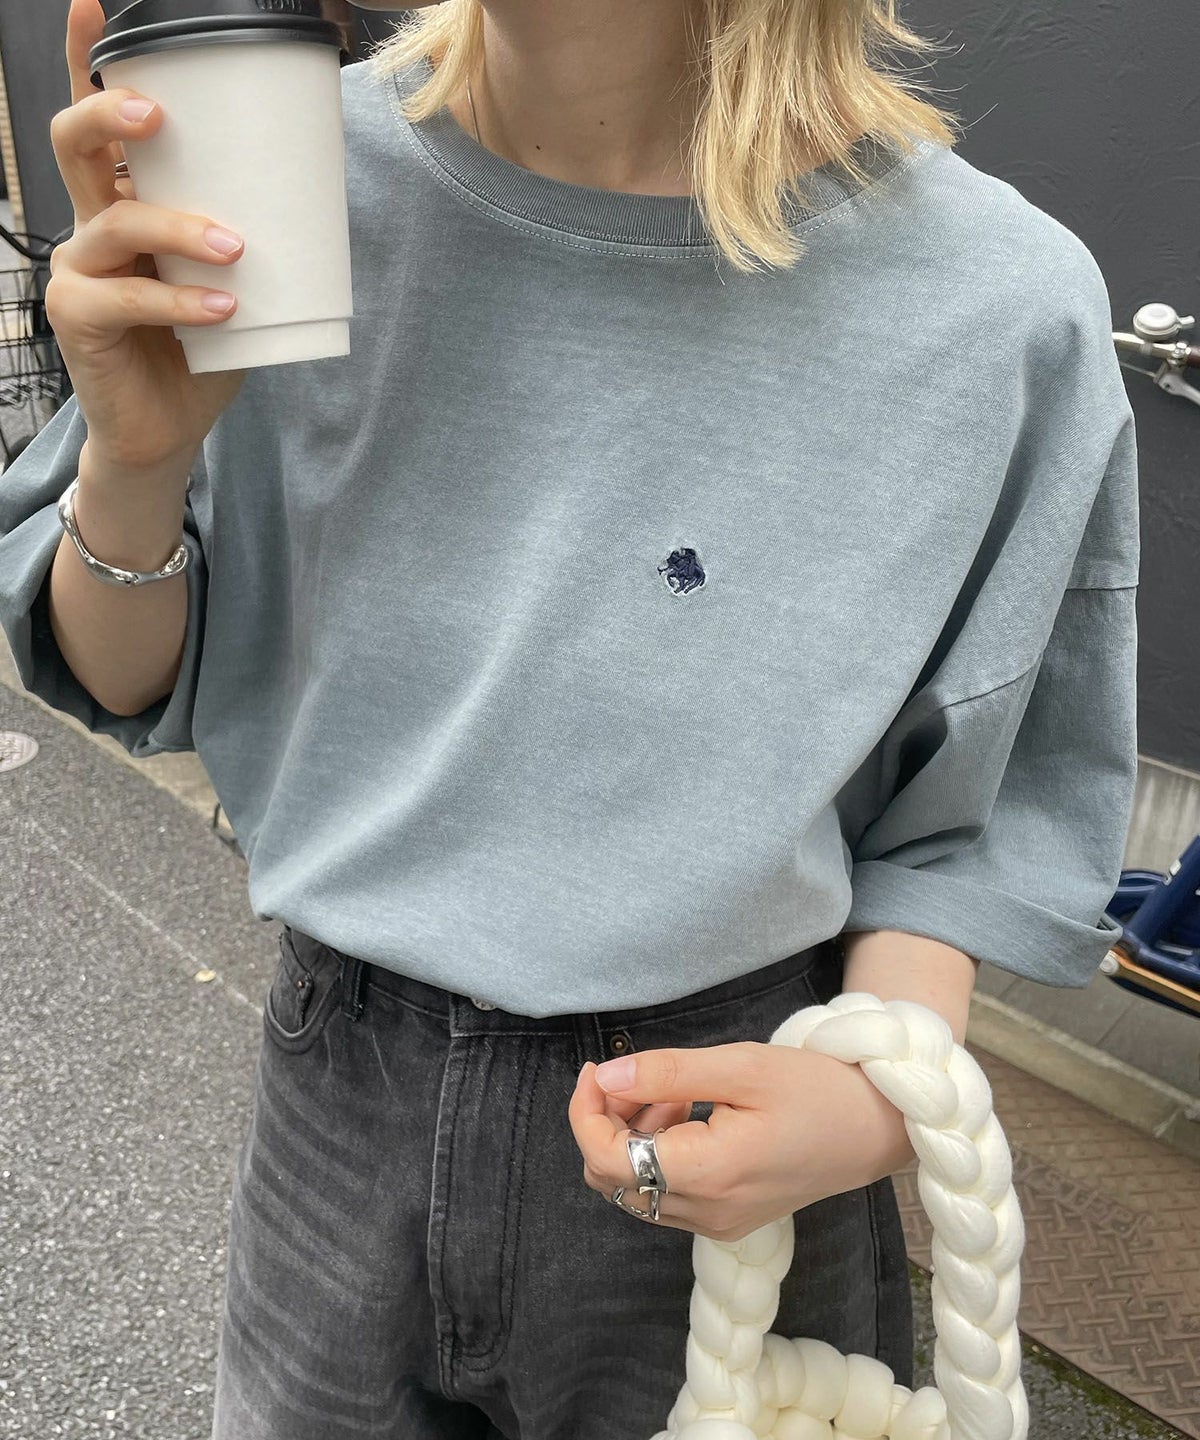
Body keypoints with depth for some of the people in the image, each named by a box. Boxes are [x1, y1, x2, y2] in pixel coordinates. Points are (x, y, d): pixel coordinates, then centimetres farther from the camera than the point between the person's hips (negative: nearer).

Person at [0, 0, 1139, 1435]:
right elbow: (134, 691, -2)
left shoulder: (1003, 301, -17)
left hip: (718, 1117, -1)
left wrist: (883, 1096, -20)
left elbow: (976, 812, -4)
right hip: (346, 1091, 3)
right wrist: (135, 460, -21)